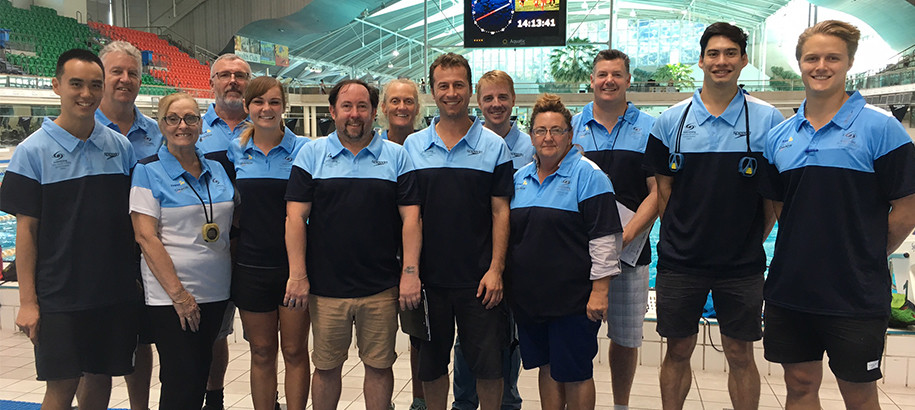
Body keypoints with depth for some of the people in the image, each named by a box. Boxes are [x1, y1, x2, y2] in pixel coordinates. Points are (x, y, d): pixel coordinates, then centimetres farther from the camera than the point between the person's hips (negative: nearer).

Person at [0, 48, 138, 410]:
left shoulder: (121, 147, 4)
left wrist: (138, 276, 9)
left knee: (101, 375, 13)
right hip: (58, 296, -3)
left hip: (115, 291, 3)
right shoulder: (33, 151, -6)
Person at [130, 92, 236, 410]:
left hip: (215, 291, 5)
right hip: (170, 295, -5)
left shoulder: (216, 170, 10)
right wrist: (178, 294, -17)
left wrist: (235, 276, 7)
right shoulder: (148, 171, -5)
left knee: (201, 374, 13)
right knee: (180, 381, -2)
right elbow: (146, 236, -12)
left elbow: (231, 224, 18)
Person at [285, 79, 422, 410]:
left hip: (382, 288, 0)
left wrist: (411, 272, -7)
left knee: (379, 366, 10)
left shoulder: (396, 156, 5)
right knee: (326, 367, 13)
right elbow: (296, 216, -1)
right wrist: (298, 275, -7)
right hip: (325, 286, 0)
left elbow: (410, 217, 1)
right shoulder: (312, 154, 4)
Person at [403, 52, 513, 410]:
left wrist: (495, 269, -8)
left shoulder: (493, 146, 0)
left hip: (479, 279, -1)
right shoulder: (412, 146, 4)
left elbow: (500, 211, -1)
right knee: (431, 364, 13)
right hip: (429, 277, 2)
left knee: (488, 365, 6)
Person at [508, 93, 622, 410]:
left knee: (574, 374, 4)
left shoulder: (587, 175, -8)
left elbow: (604, 238, -12)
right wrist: (504, 281, 15)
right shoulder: (521, 178, 11)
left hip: (573, 298, -6)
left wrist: (600, 290, -16)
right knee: (547, 368, 15)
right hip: (529, 297, 6)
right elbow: (509, 233, 18)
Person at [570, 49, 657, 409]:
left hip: (630, 252, 0)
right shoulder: (571, 127, 6)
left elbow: (658, 191, -2)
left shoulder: (649, 129, 4)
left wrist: (627, 234, -15)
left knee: (626, 337, 9)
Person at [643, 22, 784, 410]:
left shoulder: (767, 119, -1)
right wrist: (680, 236, 3)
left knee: (740, 355, 9)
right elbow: (663, 189, 7)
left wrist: (753, 241, 0)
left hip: (741, 263, 0)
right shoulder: (671, 120, 2)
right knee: (677, 351, 10)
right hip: (679, 260, 1)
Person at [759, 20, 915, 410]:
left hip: (856, 296, -4)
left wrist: (865, 258, -2)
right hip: (790, 288, 4)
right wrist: (805, 253, 7)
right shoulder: (779, 136, 6)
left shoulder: (879, 127, -7)